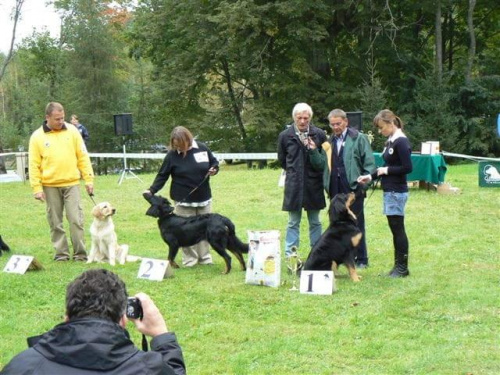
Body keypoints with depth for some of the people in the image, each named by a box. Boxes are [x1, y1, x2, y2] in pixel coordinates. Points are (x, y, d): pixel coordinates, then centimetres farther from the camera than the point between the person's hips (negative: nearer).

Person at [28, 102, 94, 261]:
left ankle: (80, 253, 2)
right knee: (55, 222, 5)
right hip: (50, 186, 0)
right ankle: (61, 253, 14)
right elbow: (34, 165, 0)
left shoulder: (72, 131, 4)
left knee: (76, 219, -4)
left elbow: (83, 157, 6)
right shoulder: (37, 137, 0)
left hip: (71, 183, 0)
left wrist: (88, 179, 2)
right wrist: (37, 188, -6)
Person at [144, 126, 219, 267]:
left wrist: (214, 169, -12)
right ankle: (190, 259, 9)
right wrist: (152, 190, -14)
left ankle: (205, 258, 20)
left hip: (204, 198, 2)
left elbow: (214, 162, 10)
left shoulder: (202, 148, -4)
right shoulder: (172, 155, -9)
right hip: (183, 201, -2)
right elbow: (162, 175, -5)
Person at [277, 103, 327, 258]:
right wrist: (293, 171, 10)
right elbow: (282, 160, 13)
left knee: (315, 222, 10)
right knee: (293, 223, 3)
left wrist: (314, 150, -11)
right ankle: (290, 255, 5)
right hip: (293, 185, -1)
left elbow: (325, 160, 5)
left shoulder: (319, 135, -2)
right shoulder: (285, 136, -1)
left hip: (314, 185, 1)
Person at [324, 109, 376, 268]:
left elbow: (369, 163, -3)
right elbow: (325, 164, 15)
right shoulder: (330, 141, 13)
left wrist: (364, 184, -9)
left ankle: (361, 259, 9)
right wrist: (327, 185, 0)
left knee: (356, 225, 2)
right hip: (336, 190, 5)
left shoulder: (359, 138, -1)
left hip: (353, 189, -4)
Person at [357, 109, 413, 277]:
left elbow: (407, 168, -20)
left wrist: (386, 170, -11)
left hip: (397, 192, -9)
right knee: (395, 229, 12)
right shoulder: (390, 141, 12)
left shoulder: (401, 142, -16)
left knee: (398, 228, -4)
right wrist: (371, 176, 9)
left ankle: (403, 267, 3)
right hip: (389, 191, 9)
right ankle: (398, 265, 18)